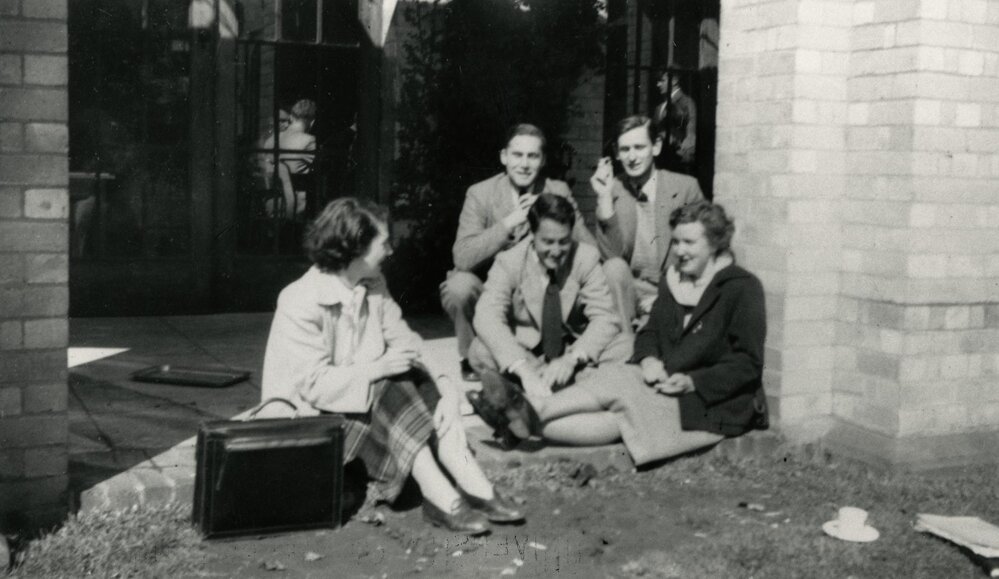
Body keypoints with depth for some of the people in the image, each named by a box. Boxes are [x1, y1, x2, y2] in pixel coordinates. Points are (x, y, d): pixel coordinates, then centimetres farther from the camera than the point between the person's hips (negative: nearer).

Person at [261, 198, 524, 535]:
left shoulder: (374, 287, 3)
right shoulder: (300, 303, -20)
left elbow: (407, 343, -3)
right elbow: (313, 384, -25)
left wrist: (446, 387, -20)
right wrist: (377, 369, -33)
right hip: (310, 413, -7)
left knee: (428, 388, -17)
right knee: (391, 392, -30)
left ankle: (476, 489, -25)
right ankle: (441, 499, -32)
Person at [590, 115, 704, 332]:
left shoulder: (685, 187, -2)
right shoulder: (612, 190, 2)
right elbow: (611, 255, -10)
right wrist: (604, 197, -17)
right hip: (629, 289, 2)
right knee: (614, 268, -28)